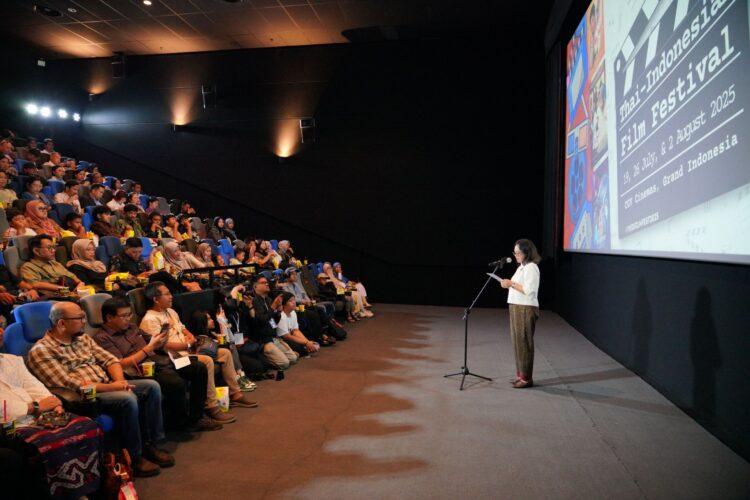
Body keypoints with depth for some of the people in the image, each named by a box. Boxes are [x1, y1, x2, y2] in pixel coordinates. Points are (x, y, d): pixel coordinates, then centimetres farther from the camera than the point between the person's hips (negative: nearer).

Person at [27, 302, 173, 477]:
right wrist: (112, 387, -19)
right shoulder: (41, 351, -10)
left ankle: (150, 444, -1)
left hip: (108, 387, 8)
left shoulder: (82, 338, 14)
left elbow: (110, 359, 11)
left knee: (152, 386, -9)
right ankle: (134, 458, -14)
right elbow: (71, 385, -19)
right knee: (128, 399, -31)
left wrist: (119, 381, -9)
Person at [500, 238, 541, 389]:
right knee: (517, 342, 13)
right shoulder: (522, 267, 17)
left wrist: (511, 283, -18)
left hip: (526, 309, -10)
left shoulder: (531, 268, -13)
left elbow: (528, 290, -22)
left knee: (524, 342, -5)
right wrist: (508, 284, 9)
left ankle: (527, 378, 3)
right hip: (516, 308, 10)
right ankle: (520, 375, 22)